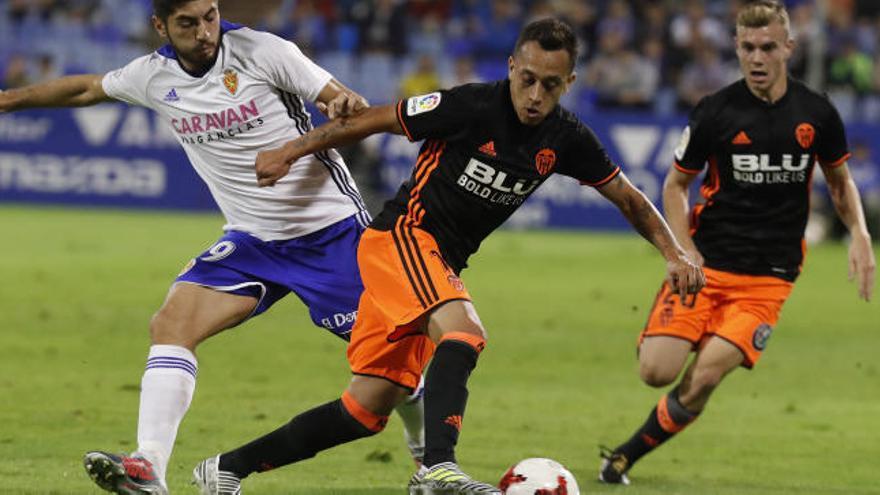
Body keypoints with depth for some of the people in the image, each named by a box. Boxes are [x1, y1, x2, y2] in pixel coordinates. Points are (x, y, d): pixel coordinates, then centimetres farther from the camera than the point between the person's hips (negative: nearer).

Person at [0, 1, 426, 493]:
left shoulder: (262, 51, -15)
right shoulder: (155, 76, -1)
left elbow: (350, 107, -15)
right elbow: (89, 88, 18)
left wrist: (346, 105, -39)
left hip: (332, 228, -4)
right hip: (252, 241, 4)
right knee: (171, 324, -16)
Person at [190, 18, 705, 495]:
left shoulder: (566, 138, -1)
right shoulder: (471, 106, -18)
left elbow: (628, 198, 12)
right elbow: (373, 120, -7)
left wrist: (675, 254, 1)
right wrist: (289, 152, -3)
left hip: (441, 266, 7)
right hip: (401, 236, -7)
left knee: (367, 412, 5)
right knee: (463, 333, -35)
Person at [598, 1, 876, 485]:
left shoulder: (816, 114, 0)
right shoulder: (715, 112, -5)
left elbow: (840, 179, 17)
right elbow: (676, 185, 6)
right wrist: (684, 250, -8)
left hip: (769, 276, 0)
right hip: (705, 263, 0)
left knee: (703, 379, -16)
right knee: (656, 371, -15)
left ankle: (628, 455, 4)